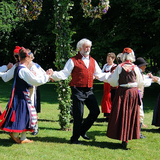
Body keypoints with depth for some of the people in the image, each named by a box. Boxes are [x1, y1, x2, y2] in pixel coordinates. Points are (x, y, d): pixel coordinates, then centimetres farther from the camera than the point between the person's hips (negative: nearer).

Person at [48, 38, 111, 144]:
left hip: (89, 91, 6)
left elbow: (100, 75, 21)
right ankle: (75, 138, 12)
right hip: (78, 91, -6)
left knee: (95, 111, 2)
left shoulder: (93, 61, 16)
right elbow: (64, 74, -6)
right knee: (78, 115, -3)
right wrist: (53, 74, -23)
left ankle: (82, 131, 21)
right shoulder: (73, 61, -1)